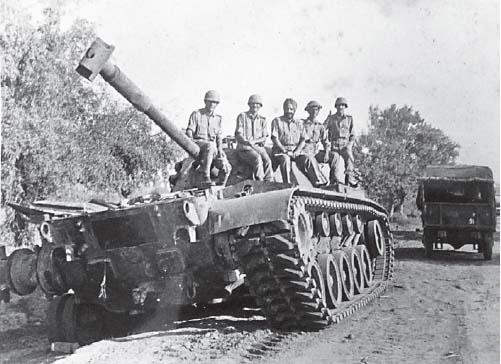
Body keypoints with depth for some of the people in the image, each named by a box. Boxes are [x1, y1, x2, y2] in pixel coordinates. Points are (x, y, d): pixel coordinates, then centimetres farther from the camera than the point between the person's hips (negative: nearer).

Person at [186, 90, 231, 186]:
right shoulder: (196, 114, 5)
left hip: (213, 147, 4)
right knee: (210, 146, -41)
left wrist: (220, 149, -2)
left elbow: (219, 136, 17)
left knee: (226, 167, -21)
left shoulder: (217, 118, 17)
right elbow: (189, 131, -3)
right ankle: (205, 178, -41)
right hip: (198, 143, -4)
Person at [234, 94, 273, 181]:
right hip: (244, 148, -3)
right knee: (258, 159, -33)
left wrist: (254, 141, -13)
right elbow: (238, 135, -3)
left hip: (259, 147, 3)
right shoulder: (242, 116, 6)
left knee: (267, 160, -27)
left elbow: (264, 137, 7)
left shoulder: (262, 120, 15)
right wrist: (247, 142, -21)